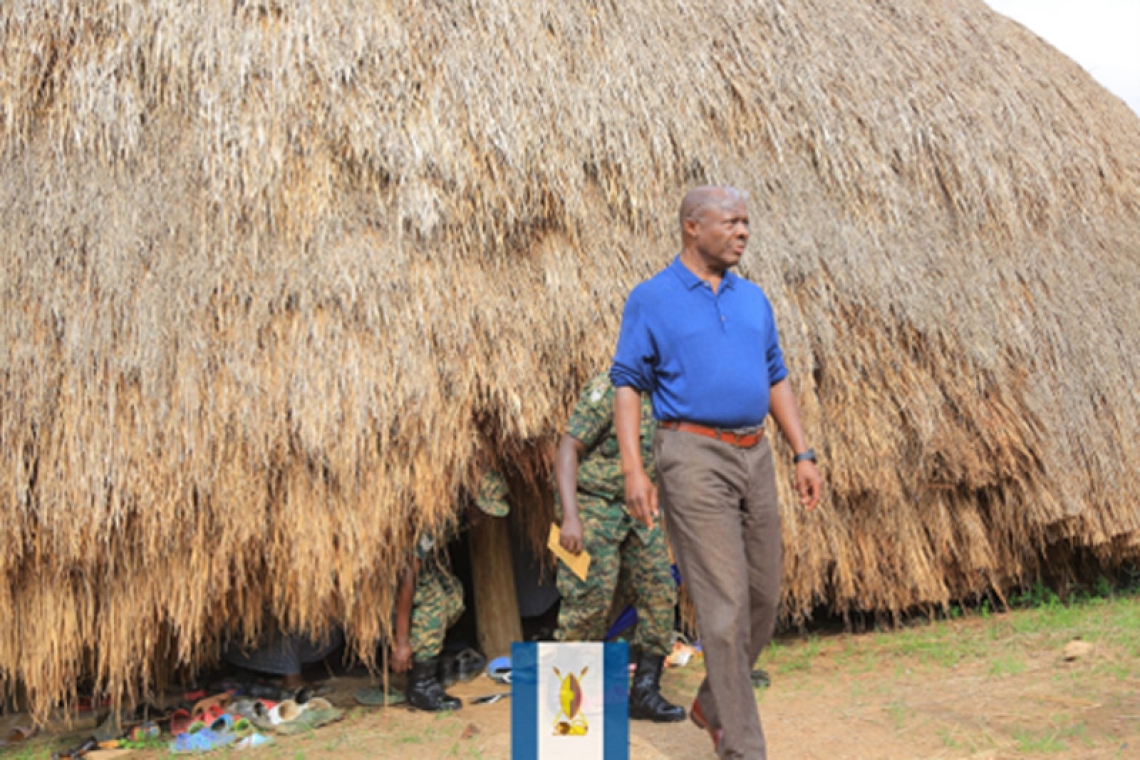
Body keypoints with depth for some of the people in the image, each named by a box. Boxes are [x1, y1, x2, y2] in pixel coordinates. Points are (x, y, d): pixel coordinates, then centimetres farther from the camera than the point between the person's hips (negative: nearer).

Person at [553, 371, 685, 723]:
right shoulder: (608, 389, -17)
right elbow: (567, 448, -20)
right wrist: (570, 518, -27)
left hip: (636, 508, 7)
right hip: (592, 504, -7)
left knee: (659, 590, 0)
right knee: (589, 600, -8)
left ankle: (644, 693, 9)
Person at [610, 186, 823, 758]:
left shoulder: (753, 299, 15)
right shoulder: (651, 299, -1)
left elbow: (777, 379, 18)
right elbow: (626, 384, -4)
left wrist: (803, 455, 10)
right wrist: (633, 469, -14)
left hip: (755, 455, 6)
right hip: (693, 456, -6)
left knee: (764, 596, 10)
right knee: (724, 603, -8)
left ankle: (714, 706, 33)